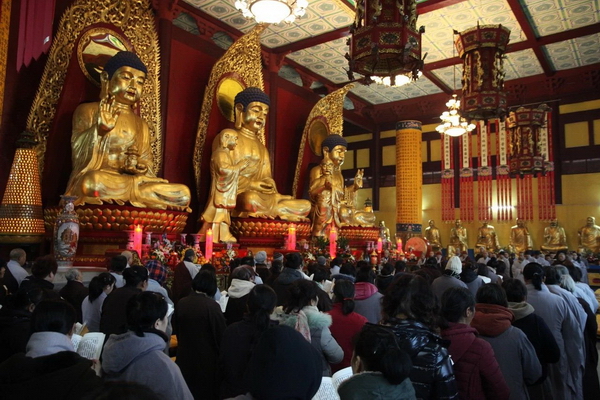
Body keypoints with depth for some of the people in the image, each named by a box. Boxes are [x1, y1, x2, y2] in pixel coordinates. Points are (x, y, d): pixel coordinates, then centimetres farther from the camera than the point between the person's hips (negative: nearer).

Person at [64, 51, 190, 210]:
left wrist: (141, 168, -10)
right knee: (93, 182, -42)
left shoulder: (142, 126, 20)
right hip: (95, 178, -4)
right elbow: (78, 153, -5)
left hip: (130, 180, 4)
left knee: (183, 194, -16)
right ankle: (138, 188, -20)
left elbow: (146, 163, 15)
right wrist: (100, 129, -22)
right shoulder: (87, 111, 8)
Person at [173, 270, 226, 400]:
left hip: (185, 357, 5)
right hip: (206, 358, -5)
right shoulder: (212, 306, -21)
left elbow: (176, 329, 10)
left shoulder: (181, 303, -6)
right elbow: (221, 335, -14)